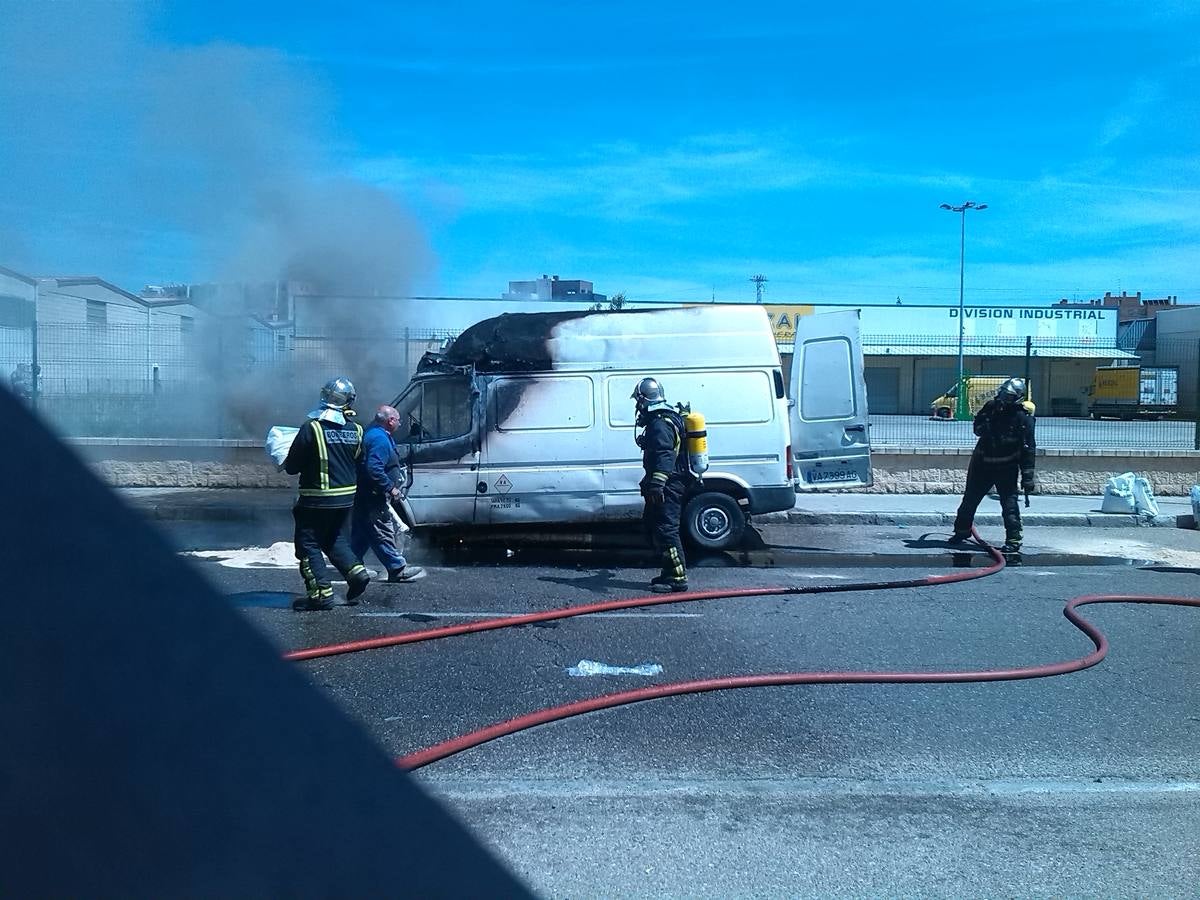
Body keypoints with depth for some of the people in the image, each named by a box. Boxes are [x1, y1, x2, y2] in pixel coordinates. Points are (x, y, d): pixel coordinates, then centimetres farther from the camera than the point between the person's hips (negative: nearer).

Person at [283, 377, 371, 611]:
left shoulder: (312, 428, -17)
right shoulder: (356, 430, 0)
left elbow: (292, 467, -11)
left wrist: (286, 463, 11)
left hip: (317, 500, -6)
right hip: (346, 497, 6)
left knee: (308, 544, 5)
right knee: (335, 539, 25)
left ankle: (321, 593, 2)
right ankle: (356, 572, 11)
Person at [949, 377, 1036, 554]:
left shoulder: (1023, 417, -11)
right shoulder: (991, 407, -1)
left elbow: (1029, 449, -11)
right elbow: (977, 428, 14)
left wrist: (1028, 477, -15)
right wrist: (982, 427, -12)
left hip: (1006, 467, -4)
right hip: (982, 463, 5)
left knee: (1010, 503, -10)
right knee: (970, 499, 13)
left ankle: (1014, 540, -3)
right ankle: (962, 530, 31)